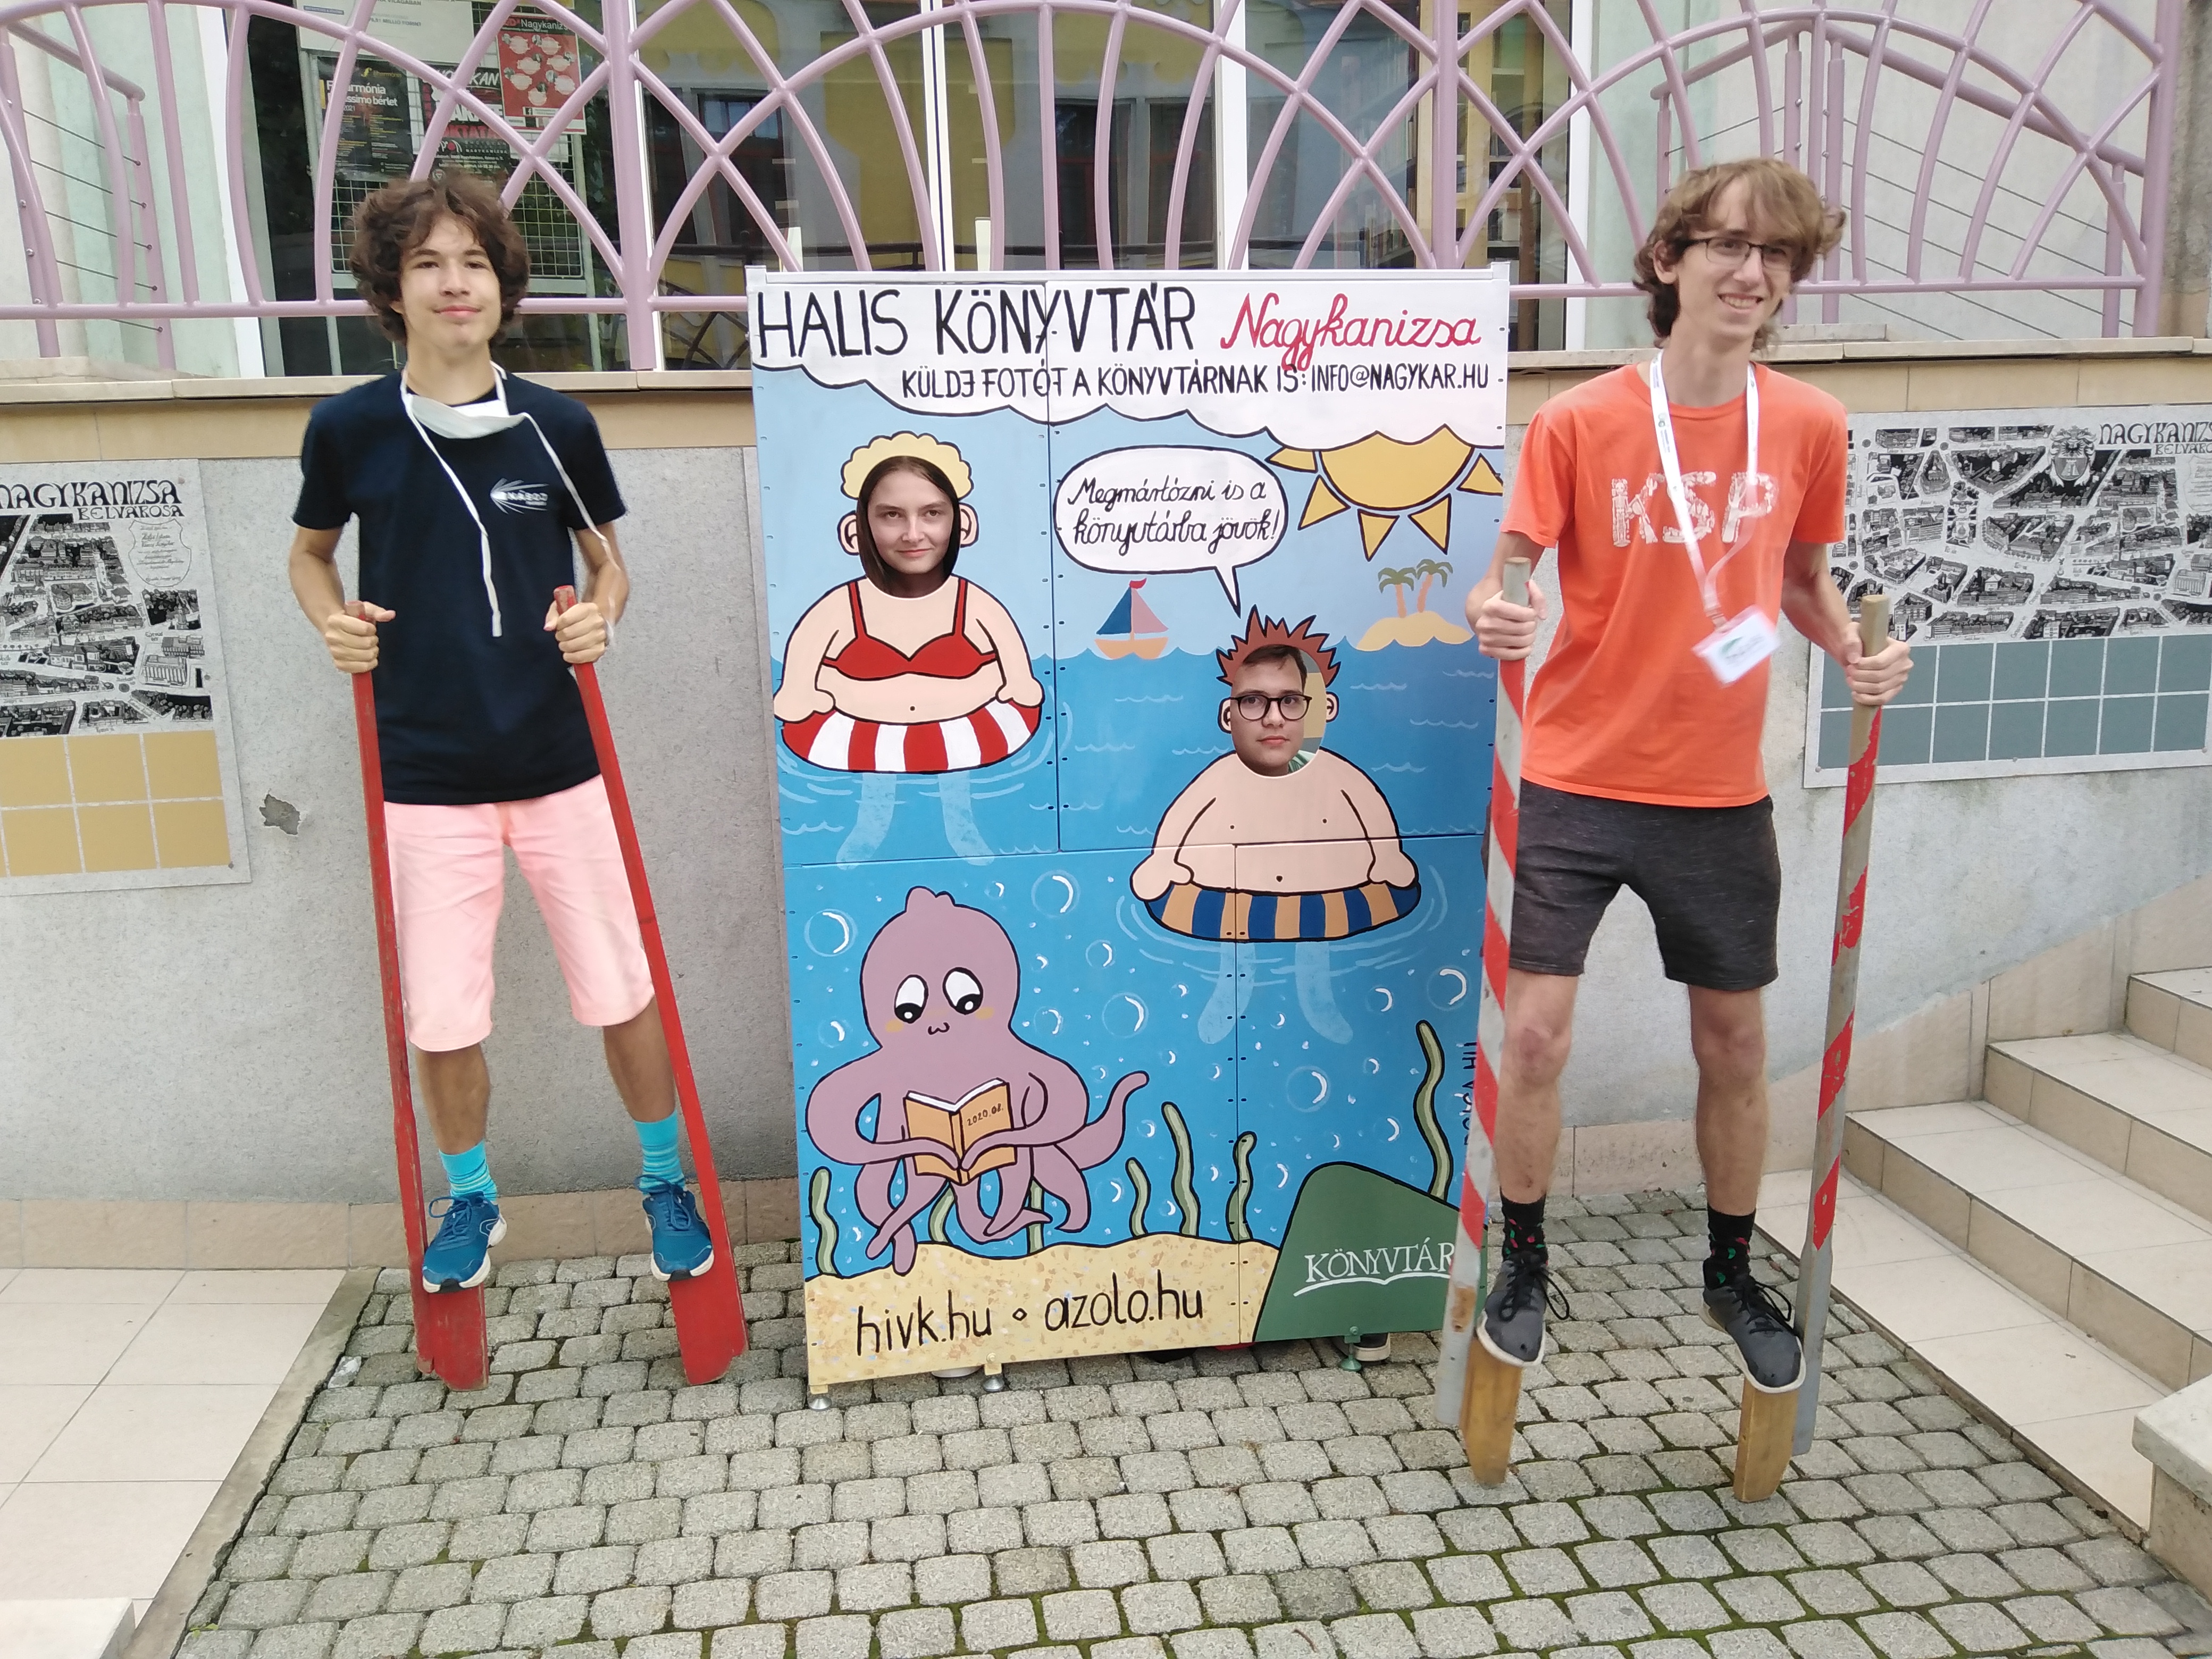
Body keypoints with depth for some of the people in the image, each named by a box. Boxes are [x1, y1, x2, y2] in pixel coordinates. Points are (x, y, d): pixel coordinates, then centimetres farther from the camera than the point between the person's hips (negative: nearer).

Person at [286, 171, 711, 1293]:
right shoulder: (348, 429, -1)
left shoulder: (557, 426, -1)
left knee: (622, 991, 5)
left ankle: (665, 1180, 28)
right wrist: (332, 622, -5)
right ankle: (470, 1198, 33)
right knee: (440, 1017, 7)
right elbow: (309, 552, 16)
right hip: (427, 774, 0)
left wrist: (597, 613, -10)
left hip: (560, 763, 0)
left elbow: (607, 564, 12)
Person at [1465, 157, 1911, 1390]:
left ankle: (1733, 1273, 36)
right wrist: (1494, 615, -29)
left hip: (1723, 793, 3)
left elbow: (1803, 579, 14)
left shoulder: (1809, 425, 1)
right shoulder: (1581, 421, -8)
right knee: (1535, 1034, -4)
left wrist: (1858, 650, -5)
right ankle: (1526, 1265, 21)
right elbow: (1511, 571, -6)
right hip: (1579, 782, -3)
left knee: (1736, 1043, 13)